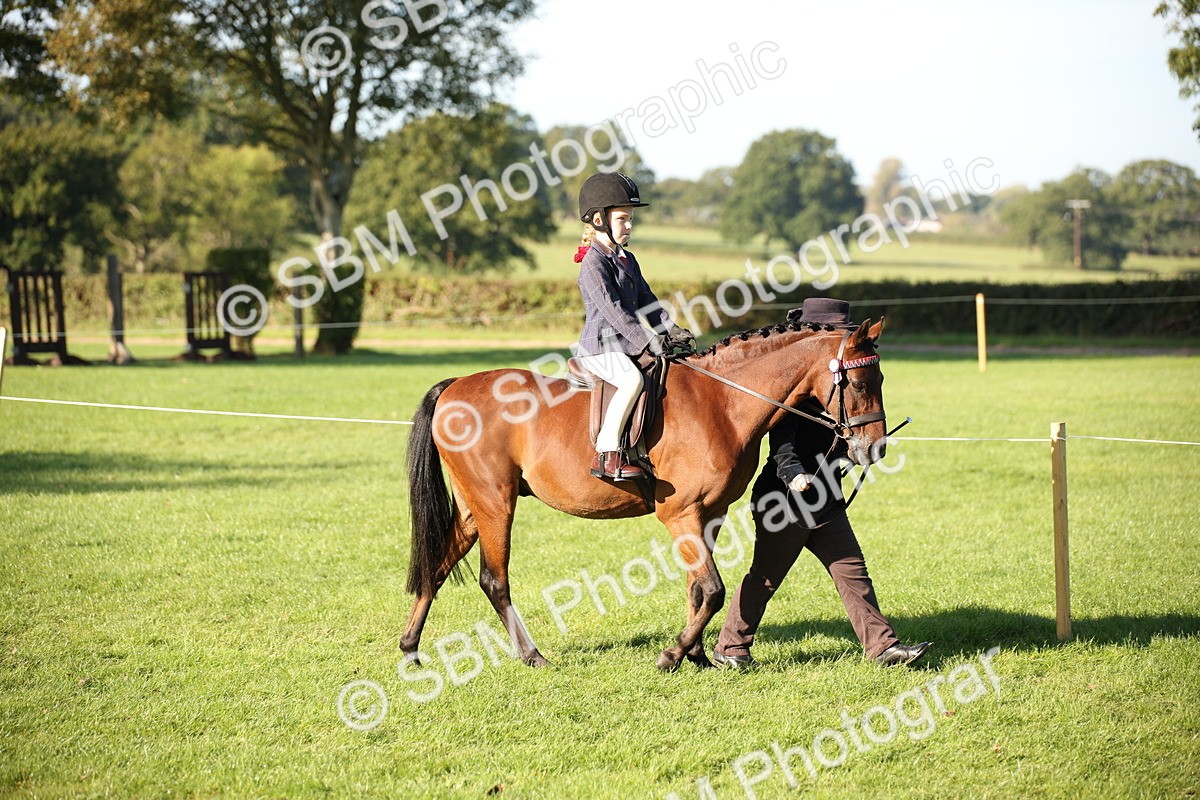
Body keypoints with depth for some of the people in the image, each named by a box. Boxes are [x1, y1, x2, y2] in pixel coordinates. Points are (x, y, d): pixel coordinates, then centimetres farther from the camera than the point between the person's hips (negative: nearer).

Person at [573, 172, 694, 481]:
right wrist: (648, 340, -24)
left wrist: (671, 331, 1)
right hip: (600, 346, -9)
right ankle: (606, 453, -33)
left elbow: (647, 302, 18)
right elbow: (612, 309, -20)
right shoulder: (594, 263, -12)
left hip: (626, 346, 9)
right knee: (632, 379, -34)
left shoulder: (628, 261, 17)